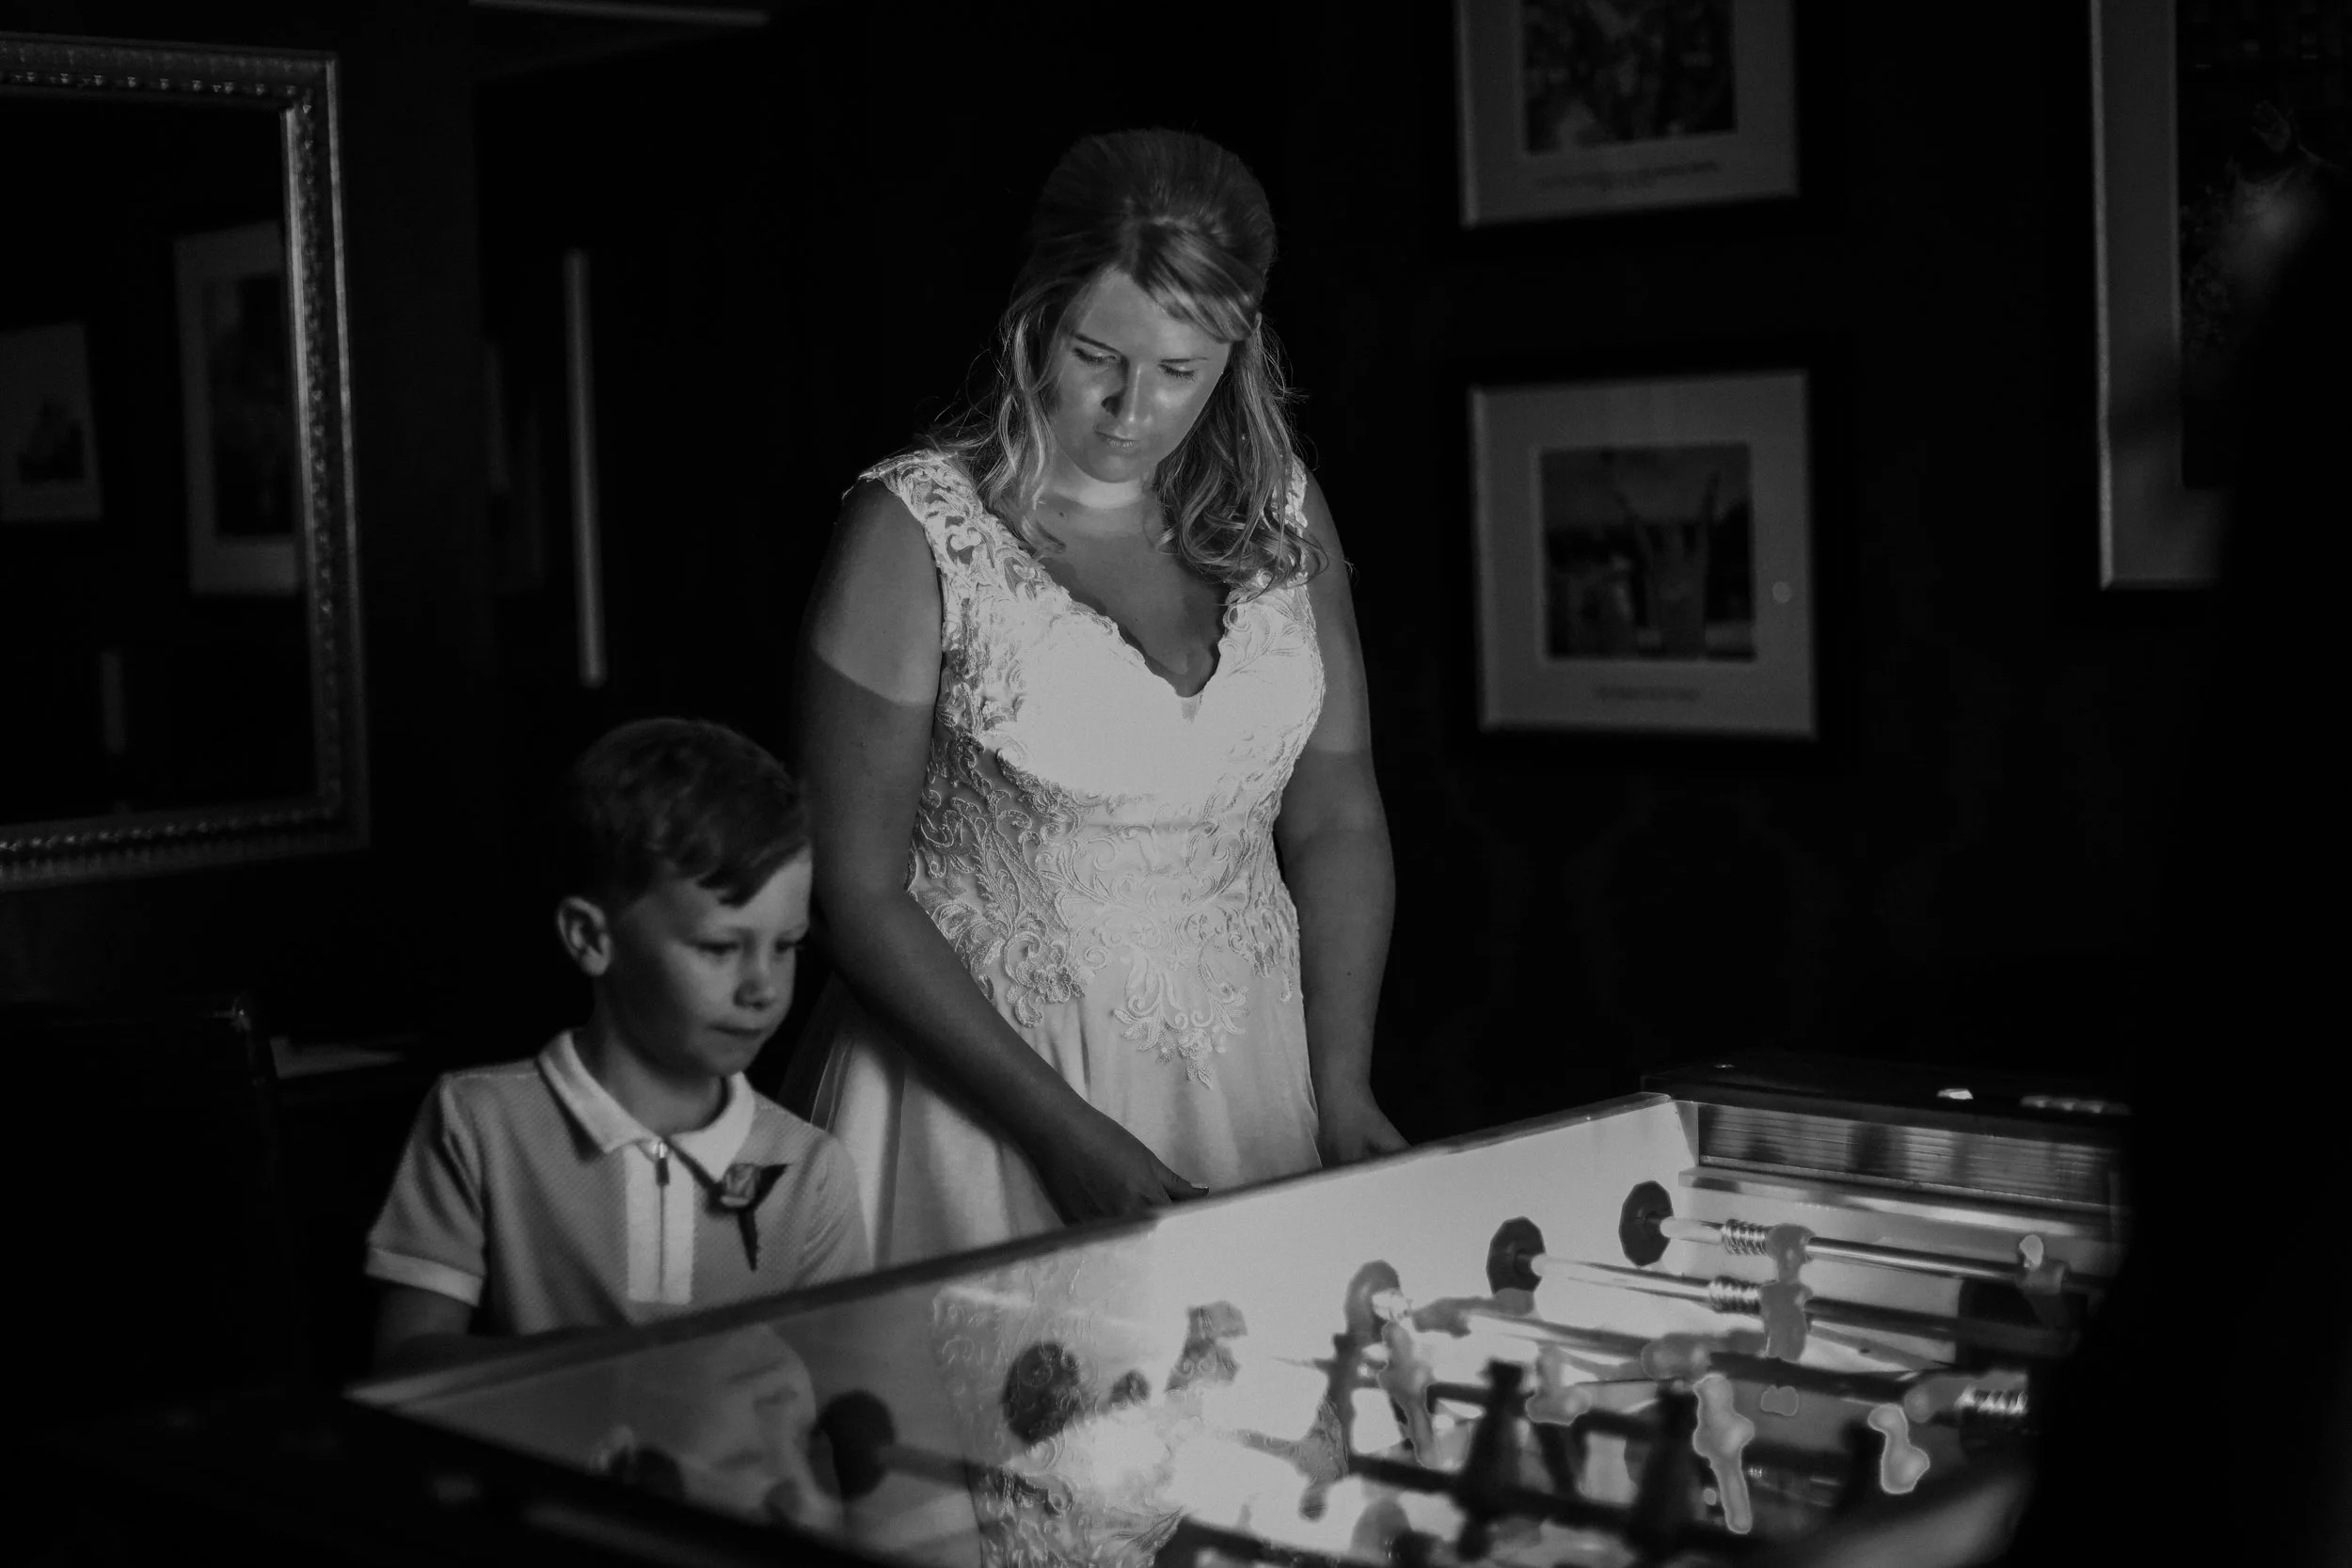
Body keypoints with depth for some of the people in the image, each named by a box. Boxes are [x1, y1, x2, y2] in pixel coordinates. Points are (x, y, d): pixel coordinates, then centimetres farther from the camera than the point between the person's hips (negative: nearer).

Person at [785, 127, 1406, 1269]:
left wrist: (1343, 1093, -3)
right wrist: (1063, 1130, -16)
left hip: (1248, 1080, 4)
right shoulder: (916, 531, -11)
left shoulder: (1279, 511, 3)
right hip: (982, 1079, -3)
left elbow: (1337, 819, 8)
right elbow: (860, 893, -11)